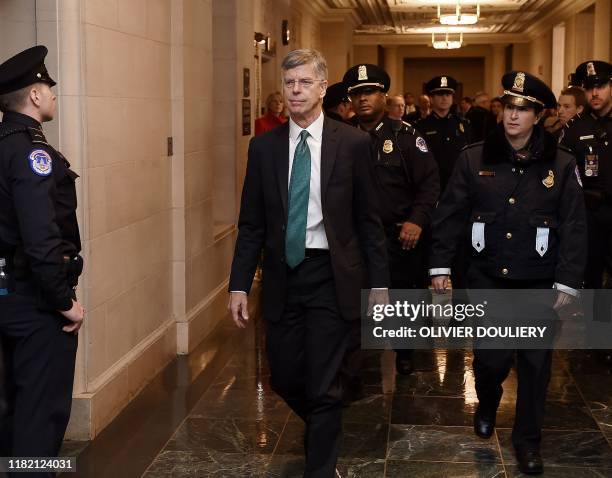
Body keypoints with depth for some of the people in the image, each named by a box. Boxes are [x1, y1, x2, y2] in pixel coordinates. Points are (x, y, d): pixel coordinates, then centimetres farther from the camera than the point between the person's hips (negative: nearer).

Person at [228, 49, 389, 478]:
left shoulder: (353, 143, -3)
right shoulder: (264, 146, 4)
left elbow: (369, 219, 0)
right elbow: (252, 224, 6)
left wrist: (379, 282, -1)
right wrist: (240, 285, 0)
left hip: (331, 277, -3)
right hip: (282, 277, 3)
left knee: (323, 386, 1)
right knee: (284, 378, 13)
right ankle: (324, 430, 44)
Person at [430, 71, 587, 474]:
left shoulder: (561, 163, -4)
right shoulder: (474, 158, -2)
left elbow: (574, 227, -3)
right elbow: (450, 215, 2)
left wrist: (567, 283, -6)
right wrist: (441, 266, -2)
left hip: (537, 282, 0)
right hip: (488, 278, 0)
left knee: (535, 361, 5)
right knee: (491, 357, 5)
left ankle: (528, 439, 23)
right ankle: (487, 405, 38)